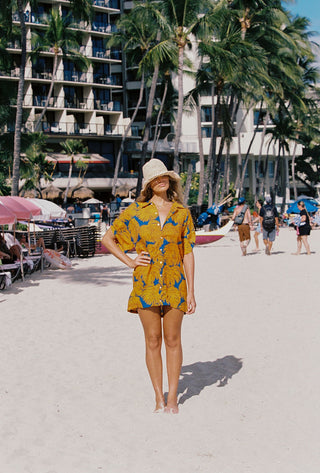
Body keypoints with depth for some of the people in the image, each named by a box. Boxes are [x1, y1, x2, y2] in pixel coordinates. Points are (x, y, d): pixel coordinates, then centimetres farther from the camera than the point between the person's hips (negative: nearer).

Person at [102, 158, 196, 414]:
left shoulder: (182, 213, 4)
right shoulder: (136, 211, 2)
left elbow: (188, 254, 3)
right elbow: (107, 238, 11)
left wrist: (191, 292, -1)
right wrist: (129, 261, 0)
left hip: (174, 283, 0)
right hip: (146, 283, 0)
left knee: (172, 340, 6)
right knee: (153, 341, 5)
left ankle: (172, 397, 17)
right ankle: (159, 398, 17)